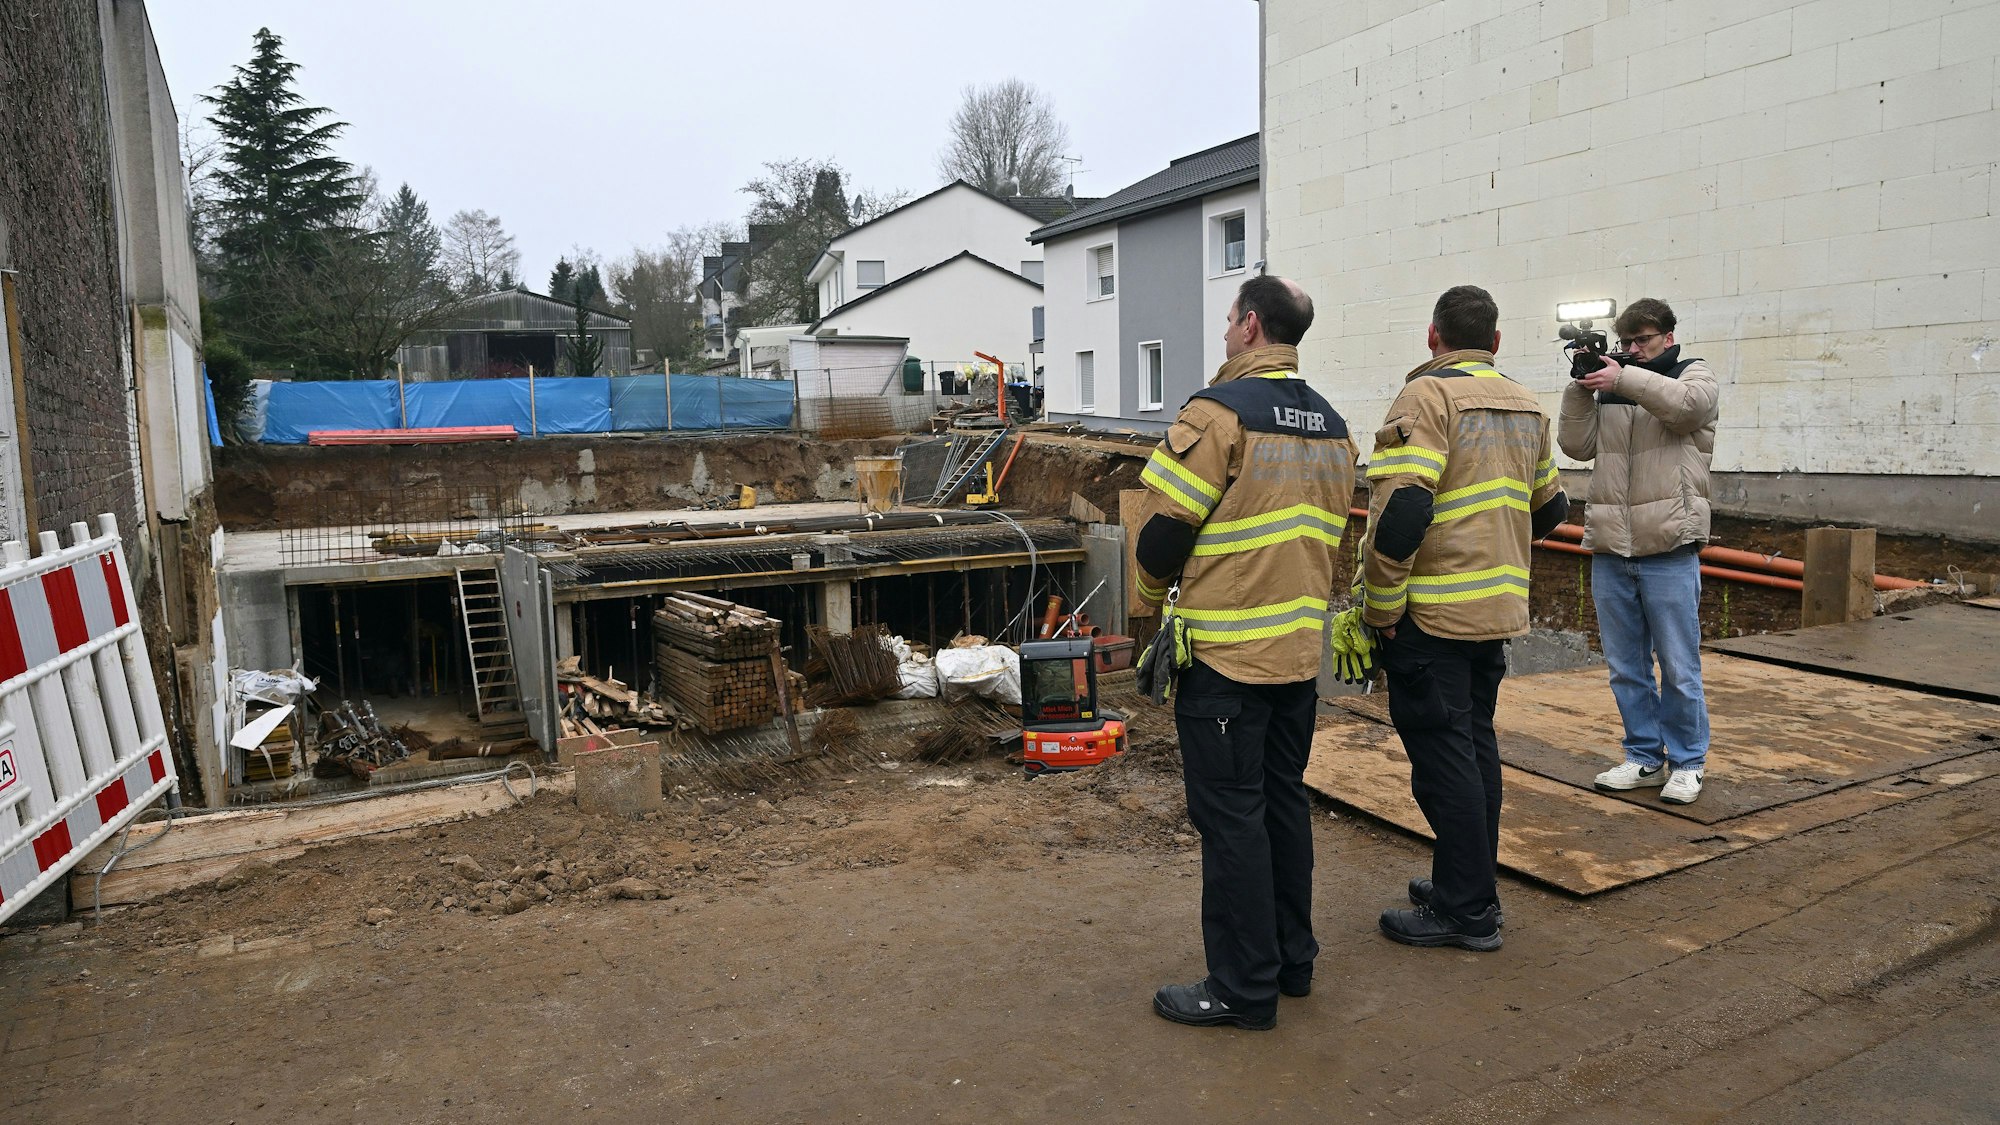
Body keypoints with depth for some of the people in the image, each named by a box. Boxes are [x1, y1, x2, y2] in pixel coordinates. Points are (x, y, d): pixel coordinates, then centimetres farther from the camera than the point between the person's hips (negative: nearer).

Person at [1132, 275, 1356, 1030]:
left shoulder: (1219, 411, -14)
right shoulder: (1332, 427, 10)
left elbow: (1164, 532, -14)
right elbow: (1330, 534, 15)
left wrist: (1155, 593, 5)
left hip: (1225, 654, -8)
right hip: (1299, 648, 8)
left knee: (1230, 816, 0)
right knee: (1284, 802, 17)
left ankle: (1244, 988, 9)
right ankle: (1292, 959, 29)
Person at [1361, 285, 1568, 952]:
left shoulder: (1428, 396, -13)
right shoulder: (1525, 407, 12)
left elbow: (1400, 510, -24)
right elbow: (1550, 507, 23)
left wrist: (1381, 607, -16)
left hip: (1432, 615, -8)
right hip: (1500, 608, 8)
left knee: (1442, 756, 0)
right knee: (1475, 745, 17)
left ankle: (1467, 910, 8)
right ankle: (1471, 886, 29)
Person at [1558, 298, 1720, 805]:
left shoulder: (1694, 374, 6)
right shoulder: (1609, 388, 15)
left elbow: (1688, 403, -17)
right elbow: (1576, 446, 5)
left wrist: (1624, 378, -23)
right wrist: (1581, 389, -5)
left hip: (1669, 552, -4)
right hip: (1610, 552, 4)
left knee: (1679, 668, 2)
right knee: (1626, 667, 11)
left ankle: (1687, 764, 15)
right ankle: (1644, 758, 23)